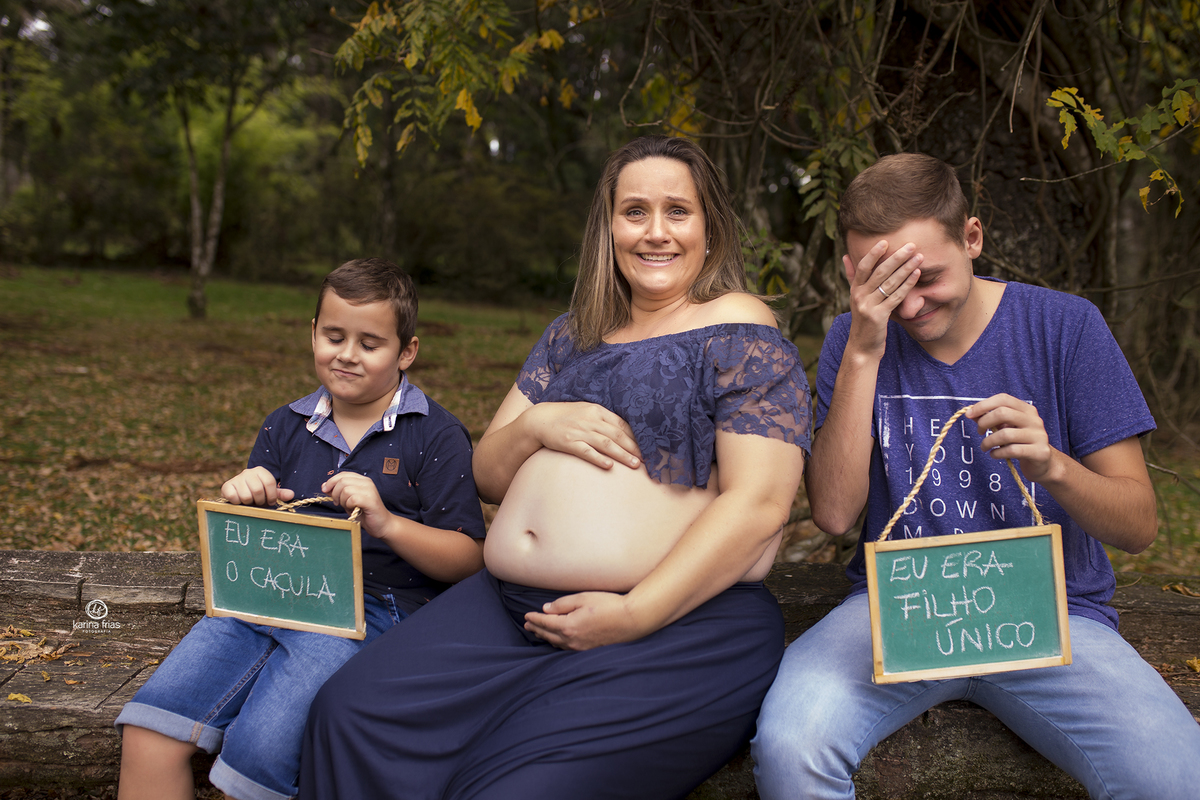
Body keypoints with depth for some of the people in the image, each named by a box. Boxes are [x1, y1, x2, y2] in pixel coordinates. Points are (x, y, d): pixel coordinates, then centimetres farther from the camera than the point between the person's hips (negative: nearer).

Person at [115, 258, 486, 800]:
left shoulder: (436, 436, 3)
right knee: (148, 735, -18)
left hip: (374, 607, -4)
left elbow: (469, 560, -2)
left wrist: (387, 523, -17)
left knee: (257, 755, -26)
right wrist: (242, 504, -2)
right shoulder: (286, 427, 18)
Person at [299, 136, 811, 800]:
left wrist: (634, 615, -18)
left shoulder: (737, 331, 0)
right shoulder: (572, 335, 20)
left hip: (680, 622, -5)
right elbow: (488, 476, 21)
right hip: (509, 607, 6)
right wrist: (535, 425, -2)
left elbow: (758, 504, -10)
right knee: (349, 715, -15)